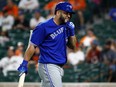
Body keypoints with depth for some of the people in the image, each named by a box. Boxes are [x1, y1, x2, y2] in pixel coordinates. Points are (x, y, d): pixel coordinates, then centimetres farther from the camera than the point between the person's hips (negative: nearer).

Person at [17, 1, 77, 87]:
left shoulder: (66, 26, 11)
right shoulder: (43, 27, -10)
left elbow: (74, 47, 14)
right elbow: (32, 46, -11)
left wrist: (71, 31, 0)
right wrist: (24, 63, -18)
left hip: (59, 67, 8)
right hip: (48, 66, -8)